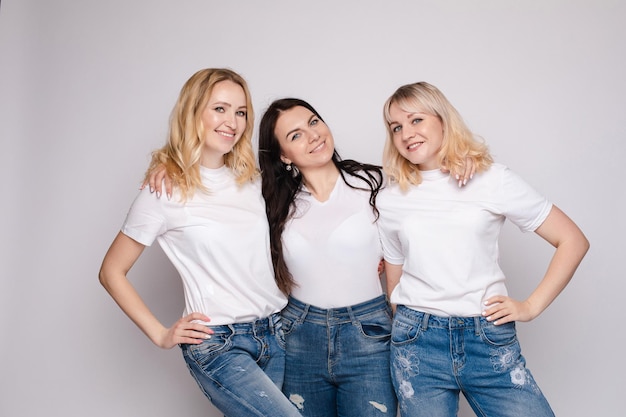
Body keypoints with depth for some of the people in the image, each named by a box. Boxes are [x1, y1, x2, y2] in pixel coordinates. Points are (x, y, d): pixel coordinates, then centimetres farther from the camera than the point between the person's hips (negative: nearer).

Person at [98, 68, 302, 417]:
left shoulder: (251, 178, 7)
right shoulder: (166, 191, -8)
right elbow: (112, 272, 0)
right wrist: (161, 335, -4)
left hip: (275, 332, 6)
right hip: (217, 345, -5)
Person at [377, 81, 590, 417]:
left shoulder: (493, 180, -1)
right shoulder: (390, 200, 6)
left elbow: (573, 241, 1)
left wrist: (530, 306, -3)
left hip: (489, 337, -1)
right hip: (416, 341, 1)